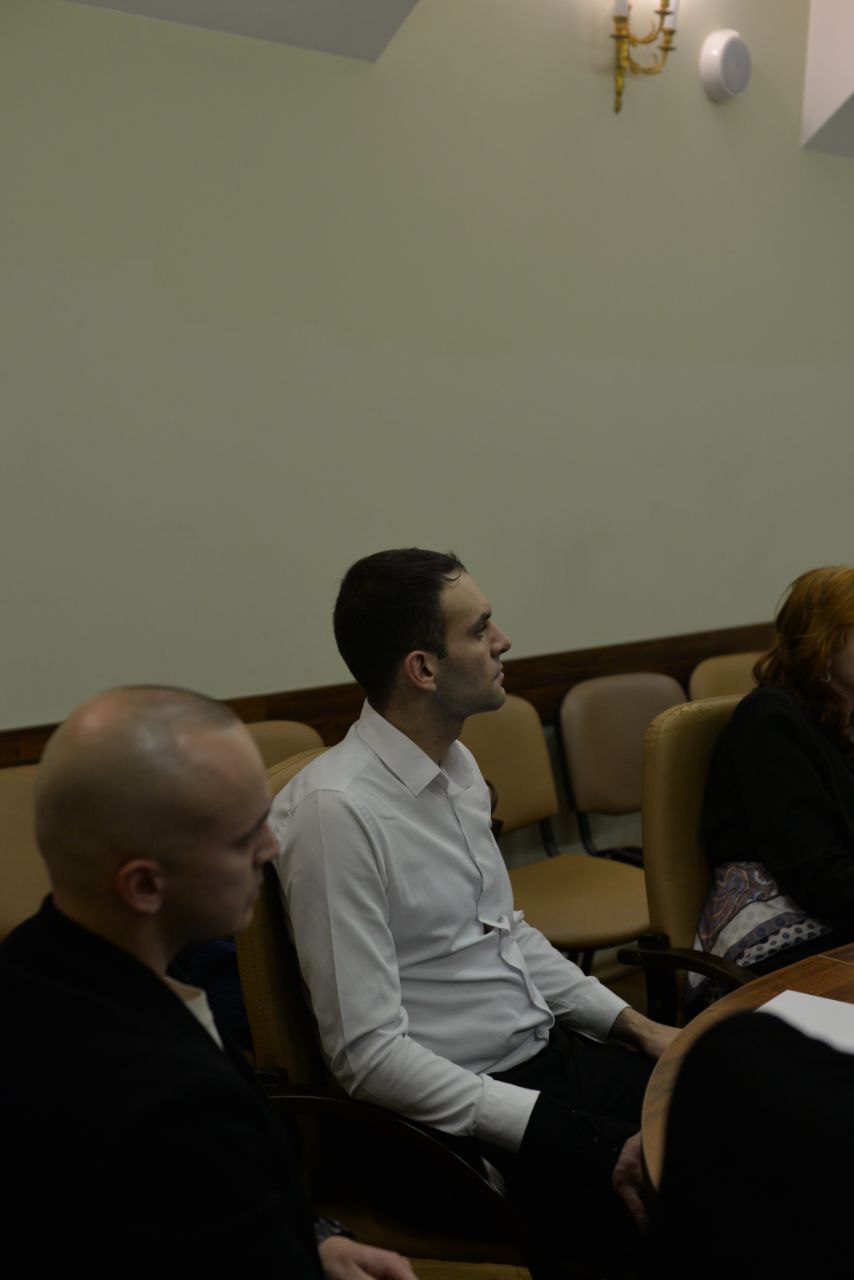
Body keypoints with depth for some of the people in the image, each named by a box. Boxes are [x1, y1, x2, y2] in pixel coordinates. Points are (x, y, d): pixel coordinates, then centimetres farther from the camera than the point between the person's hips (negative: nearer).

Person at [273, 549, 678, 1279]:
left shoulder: (459, 766, 6)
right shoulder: (336, 809, -22)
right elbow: (369, 1054, -21)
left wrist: (635, 1023, 8)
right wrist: (550, 1125, -21)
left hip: (556, 1053, 8)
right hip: (463, 1114, -8)